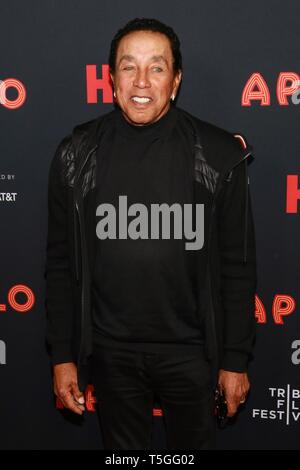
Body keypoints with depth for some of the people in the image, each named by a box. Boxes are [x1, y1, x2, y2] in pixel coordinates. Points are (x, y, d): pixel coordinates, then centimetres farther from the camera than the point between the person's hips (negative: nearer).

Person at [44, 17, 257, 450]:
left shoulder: (220, 155, -8)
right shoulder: (76, 155, -4)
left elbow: (237, 265, -3)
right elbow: (60, 263, 1)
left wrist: (236, 360, -1)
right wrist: (62, 356, 1)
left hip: (190, 349, -1)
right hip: (110, 351, 1)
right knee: (123, 447, 19)